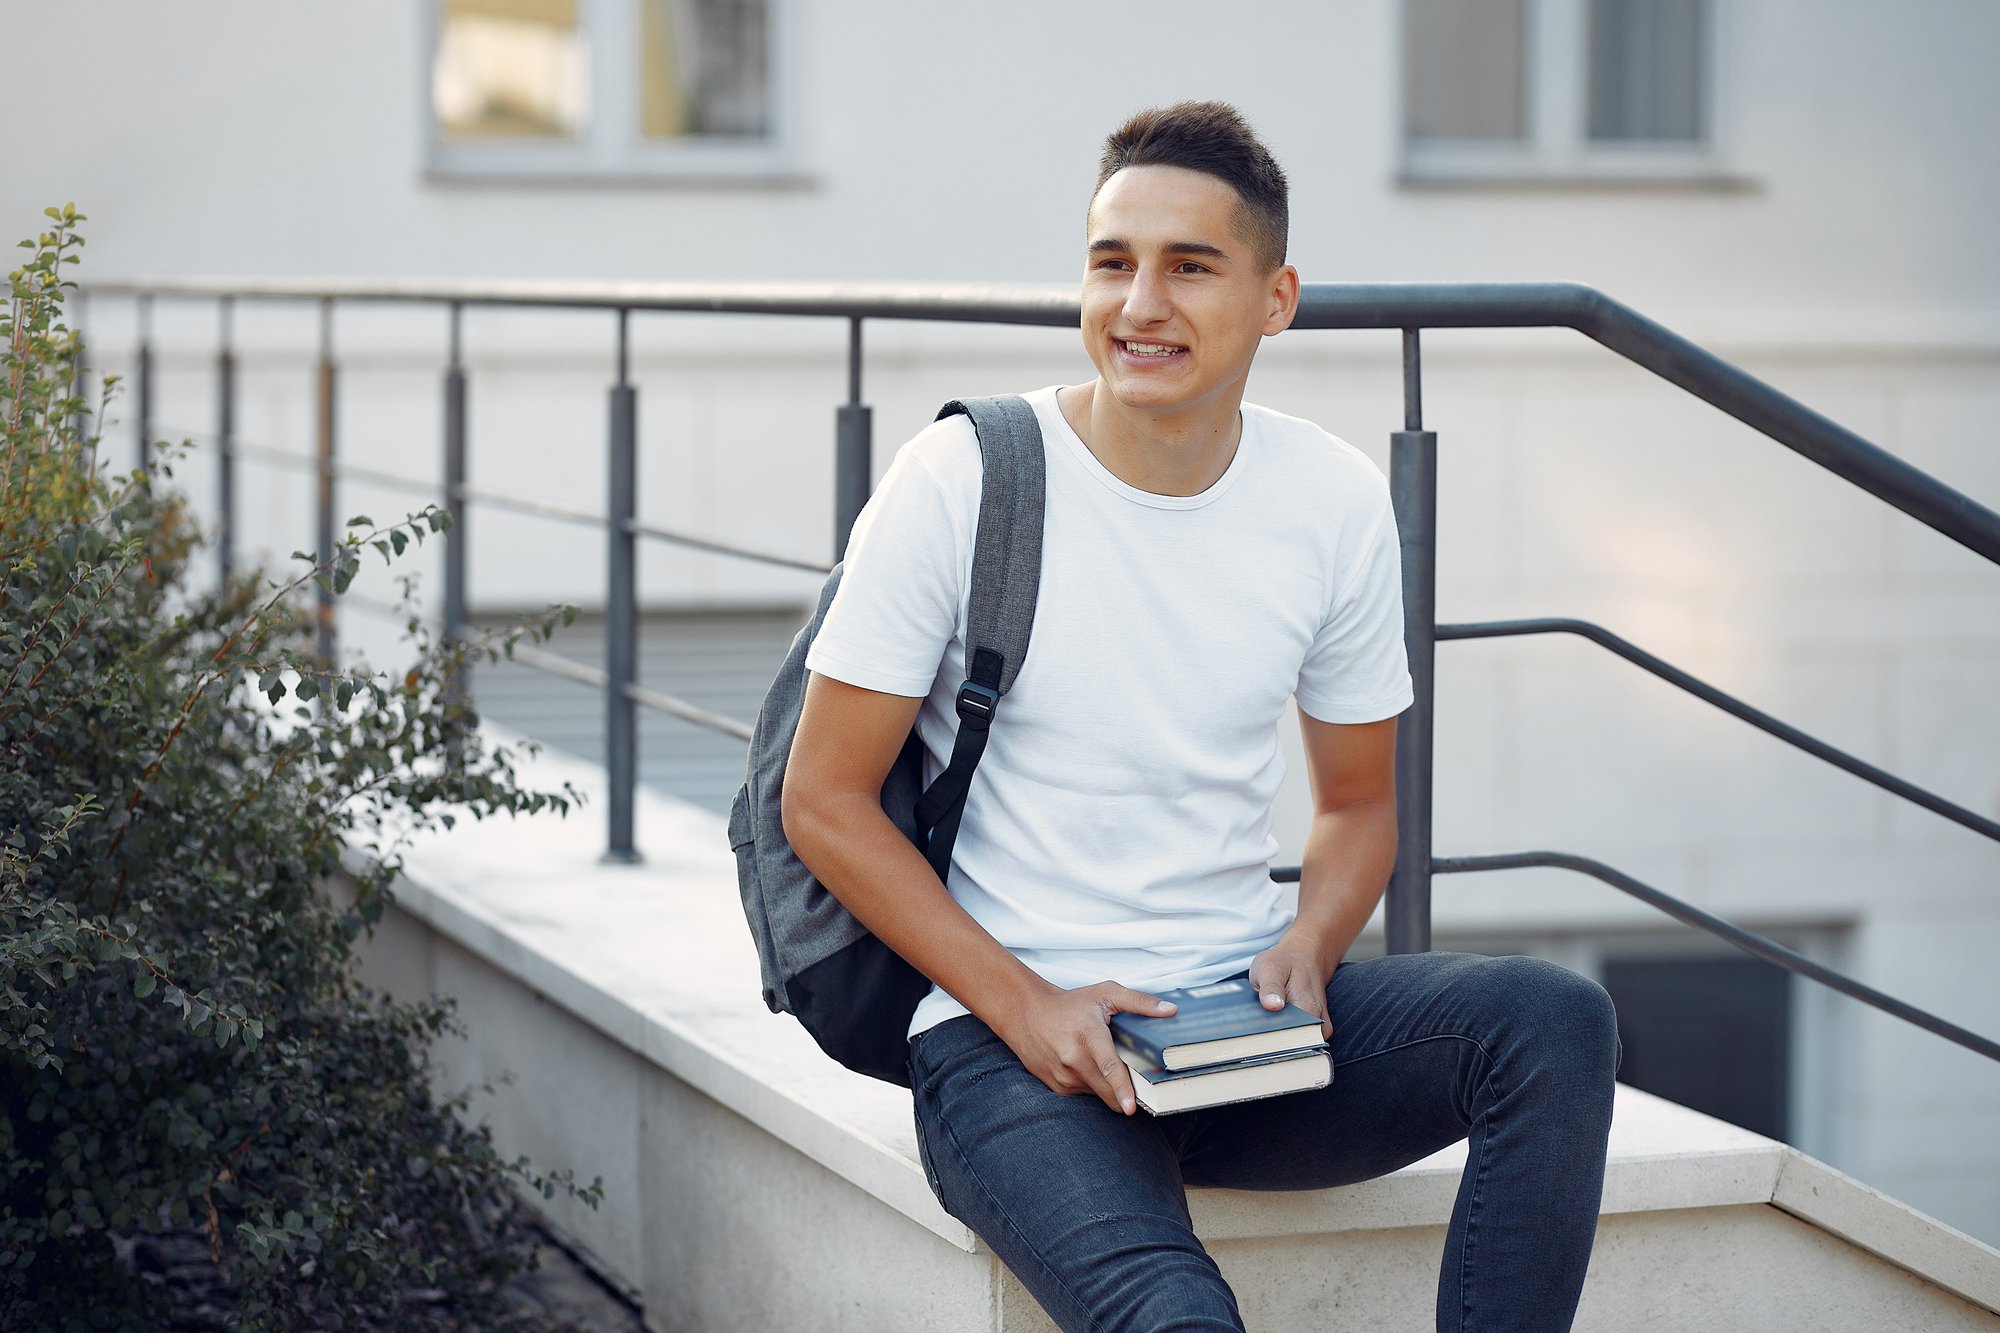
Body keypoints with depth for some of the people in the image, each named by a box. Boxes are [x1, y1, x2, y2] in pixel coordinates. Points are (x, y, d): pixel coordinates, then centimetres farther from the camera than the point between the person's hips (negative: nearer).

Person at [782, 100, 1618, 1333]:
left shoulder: (1337, 503, 3)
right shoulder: (962, 480, -8)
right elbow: (826, 800, -4)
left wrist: (1306, 953, -6)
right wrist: (1023, 1002, -13)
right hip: (1008, 1043, -4)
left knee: (1555, 1020, -22)